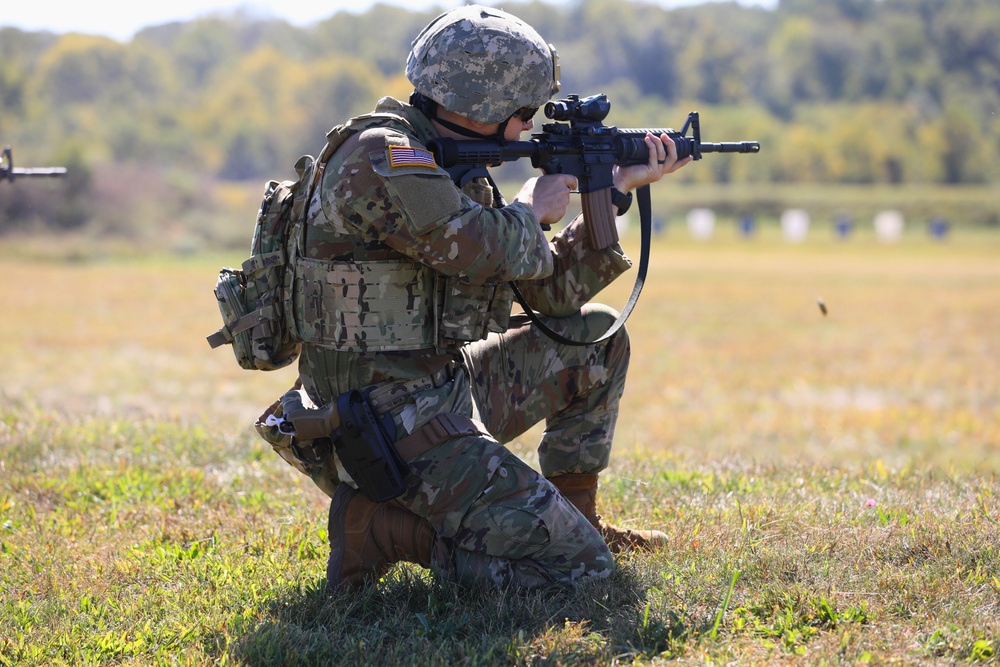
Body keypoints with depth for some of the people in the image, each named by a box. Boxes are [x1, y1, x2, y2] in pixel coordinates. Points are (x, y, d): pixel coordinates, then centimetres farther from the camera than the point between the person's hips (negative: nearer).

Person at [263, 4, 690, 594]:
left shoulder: (456, 171, 13)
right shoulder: (380, 158, -17)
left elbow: (552, 290, 17)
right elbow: (483, 248, -27)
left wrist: (619, 189, 14)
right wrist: (533, 210, -5)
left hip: (446, 389, 10)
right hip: (394, 429, -10)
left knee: (598, 336, 20)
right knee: (579, 566, -15)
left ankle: (574, 515, 26)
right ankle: (377, 525, -8)